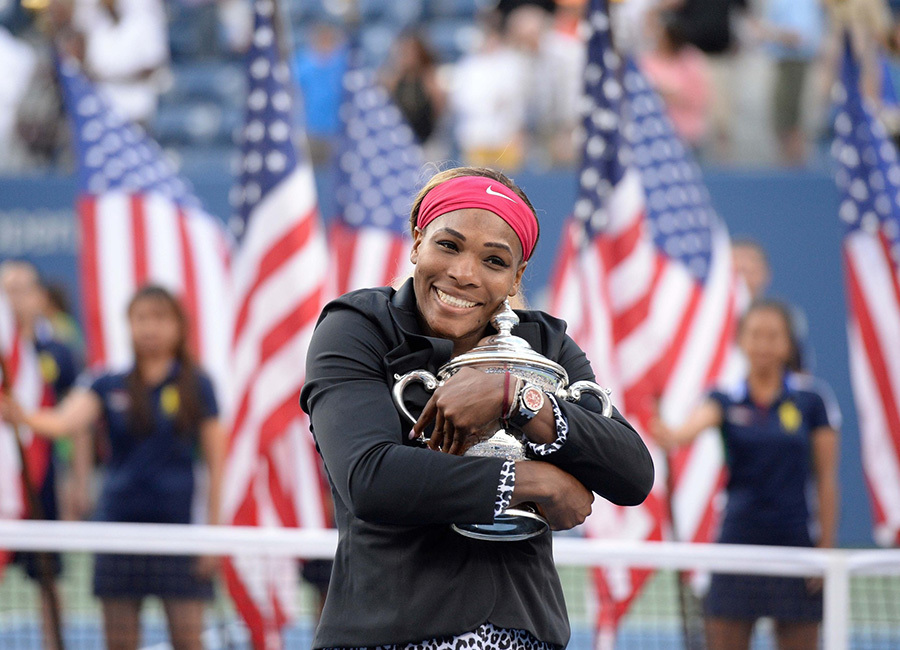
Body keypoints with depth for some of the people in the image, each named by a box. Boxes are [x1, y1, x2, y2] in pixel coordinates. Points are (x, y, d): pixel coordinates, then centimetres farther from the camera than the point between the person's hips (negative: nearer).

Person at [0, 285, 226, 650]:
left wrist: (212, 532, -4)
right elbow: (64, 422, -12)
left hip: (178, 523, -2)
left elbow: (215, 461, 2)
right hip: (119, 522, 2)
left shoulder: (195, 387, 2)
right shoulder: (110, 387, 6)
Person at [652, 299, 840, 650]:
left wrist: (826, 550, -3)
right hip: (738, 542, 1)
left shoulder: (810, 400, 1)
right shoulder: (727, 399, 3)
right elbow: (697, 422, -21)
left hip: (794, 544, -1)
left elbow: (826, 479, 2)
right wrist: (672, 436, -45)